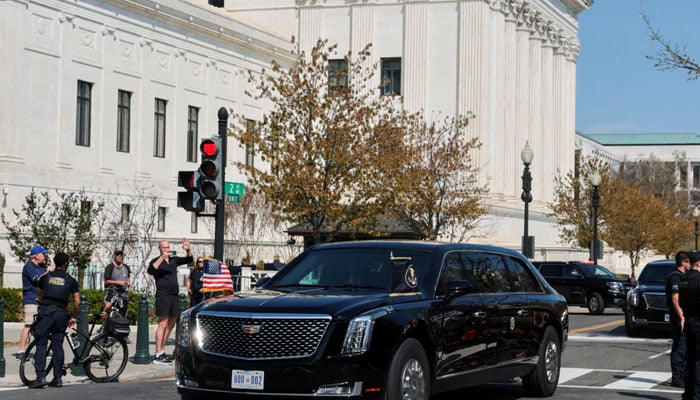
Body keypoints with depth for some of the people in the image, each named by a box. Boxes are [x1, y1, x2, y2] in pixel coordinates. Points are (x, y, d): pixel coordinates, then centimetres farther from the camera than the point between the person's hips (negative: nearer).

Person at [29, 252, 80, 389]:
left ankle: (41, 376, -14)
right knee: (58, 345, 7)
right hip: (61, 314, 1)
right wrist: (73, 317, 21)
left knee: (41, 344, -2)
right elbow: (77, 302, 6)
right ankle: (57, 378, 7)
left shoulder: (45, 277, 10)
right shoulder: (71, 280, 8)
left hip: (45, 312, -1)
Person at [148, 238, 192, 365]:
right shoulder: (156, 261, -2)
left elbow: (189, 260, 14)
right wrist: (162, 258, -30)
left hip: (175, 295, 7)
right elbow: (151, 270, -21)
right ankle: (158, 355, -16)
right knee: (163, 324, -13)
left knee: (171, 325, 10)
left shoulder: (174, 260, 16)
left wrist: (188, 250, -5)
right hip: (163, 295, -7)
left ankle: (162, 351, 18)